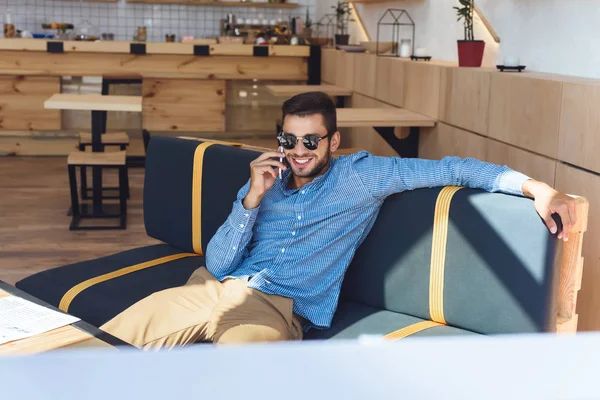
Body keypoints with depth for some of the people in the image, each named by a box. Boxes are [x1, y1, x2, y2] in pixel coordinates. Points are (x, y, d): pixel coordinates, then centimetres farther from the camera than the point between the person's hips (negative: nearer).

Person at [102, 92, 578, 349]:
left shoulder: (361, 176, 8)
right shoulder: (264, 183, 17)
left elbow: (450, 169, 3)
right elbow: (217, 265, 9)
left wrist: (535, 186, -8)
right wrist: (252, 199, -4)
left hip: (280, 307, -4)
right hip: (218, 289, 4)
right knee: (114, 335, -20)